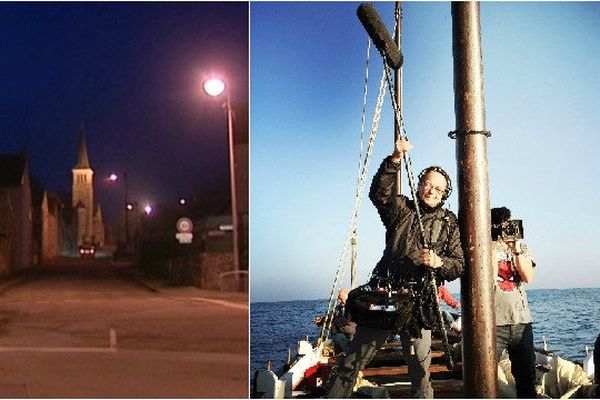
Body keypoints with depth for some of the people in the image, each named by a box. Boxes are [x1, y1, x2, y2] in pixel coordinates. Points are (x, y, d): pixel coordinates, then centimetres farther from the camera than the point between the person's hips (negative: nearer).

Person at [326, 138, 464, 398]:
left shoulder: (449, 224, 12)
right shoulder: (402, 209, 11)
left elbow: (459, 264, 6)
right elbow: (379, 193, -9)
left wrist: (439, 263, -16)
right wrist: (395, 160, -20)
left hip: (420, 302, 0)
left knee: (420, 366, 4)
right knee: (354, 360, -1)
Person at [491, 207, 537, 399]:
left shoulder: (521, 248, 11)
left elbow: (528, 277, -4)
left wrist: (517, 249, -10)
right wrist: (495, 250, -13)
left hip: (522, 320, 4)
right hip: (494, 321, -4)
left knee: (526, 373, 12)